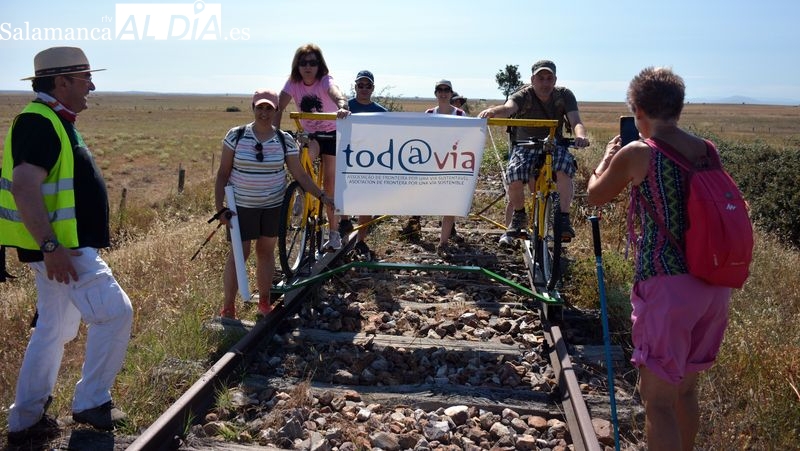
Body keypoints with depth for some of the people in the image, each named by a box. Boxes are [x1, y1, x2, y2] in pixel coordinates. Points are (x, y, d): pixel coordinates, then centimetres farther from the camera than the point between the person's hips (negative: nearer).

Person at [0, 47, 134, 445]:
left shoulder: (54, 122, 17)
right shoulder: (39, 122, -16)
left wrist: (95, 231, 26)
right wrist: (51, 246, -30)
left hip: (65, 246, 11)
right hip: (61, 249, -11)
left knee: (53, 330, 16)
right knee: (115, 313, -6)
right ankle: (91, 402, 7)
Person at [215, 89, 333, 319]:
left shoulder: (285, 140, -4)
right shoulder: (236, 136, -8)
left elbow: (300, 175, -1)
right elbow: (223, 174, -5)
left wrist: (322, 195, -10)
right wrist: (220, 207, -10)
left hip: (273, 206, 2)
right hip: (242, 206, -2)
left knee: (266, 252, 12)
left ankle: (264, 303, 27)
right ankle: (227, 308, 12)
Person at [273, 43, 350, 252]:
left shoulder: (325, 80, -21)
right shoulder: (293, 83, -11)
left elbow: (336, 93, -45)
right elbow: (279, 107, -21)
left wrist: (342, 108, -68)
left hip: (332, 134, -2)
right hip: (309, 133, 3)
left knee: (330, 183, -2)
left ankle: (334, 232, 11)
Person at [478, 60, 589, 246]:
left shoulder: (564, 95, -6)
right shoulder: (524, 95, -12)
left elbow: (576, 121, -19)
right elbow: (509, 107, -34)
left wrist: (580, 135, -44)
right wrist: (492, 111, -59)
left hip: (554, 146, 1)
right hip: (525, 145, -1)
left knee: (564, 167, -34)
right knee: (514, 176, -29)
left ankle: (564, 218, -24)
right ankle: (519, 217, -1)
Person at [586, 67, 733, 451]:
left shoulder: (636, 154, -8)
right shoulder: (709, 151, 8)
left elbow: (595, 196, 9)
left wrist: (608, 156, 25)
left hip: (668, 284, -6)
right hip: (715, 283, 7)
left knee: (657, 397, 4)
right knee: (686, 387, 23)